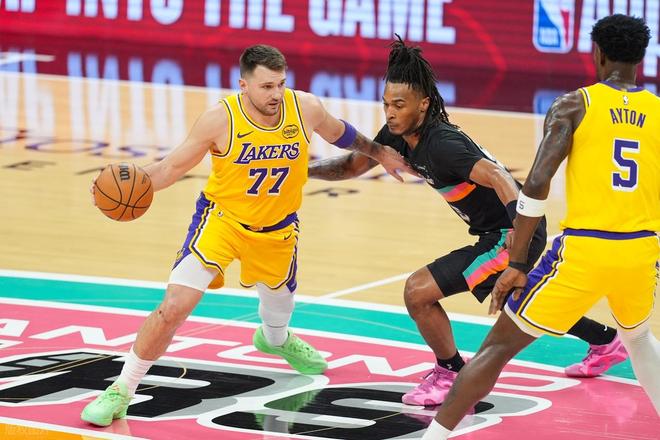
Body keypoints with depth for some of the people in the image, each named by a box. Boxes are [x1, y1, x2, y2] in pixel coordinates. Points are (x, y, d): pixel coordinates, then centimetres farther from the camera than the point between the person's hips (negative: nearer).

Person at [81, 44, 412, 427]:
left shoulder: (306, 108, -18)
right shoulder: (220, 120, -25)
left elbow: (340, 133, 6)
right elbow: (173, 167, -14)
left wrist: (379, 152, 20)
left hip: (277, 229, 4)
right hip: (222, 218, -3)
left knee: (280, 306, 27)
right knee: (174, 306, -17)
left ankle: (275, 339, 67)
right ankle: (122, 389, -2)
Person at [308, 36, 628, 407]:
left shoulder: (441, 144, -27)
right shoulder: (399, 134, -1)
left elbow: (498, 178, -38)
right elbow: (354, 165, 12)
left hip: (512, 234, -10)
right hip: (496, 232, 10)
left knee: (418, 291, -14)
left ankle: (452, 374, 8)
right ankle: (607, 342, 54)